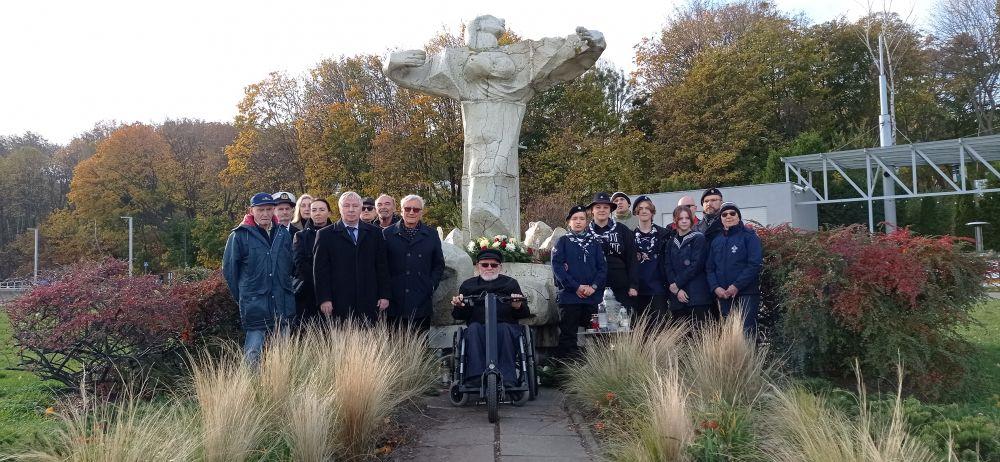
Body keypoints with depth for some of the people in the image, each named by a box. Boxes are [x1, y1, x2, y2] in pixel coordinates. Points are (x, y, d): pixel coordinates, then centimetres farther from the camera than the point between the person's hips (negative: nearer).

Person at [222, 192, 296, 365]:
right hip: (255, 306, -4)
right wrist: (240, 297, 3)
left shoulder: (284, 235, 10)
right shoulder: (239, 236, -3)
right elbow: (229, 269, 1)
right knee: (253, 356, -4)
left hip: (282, 305, 4)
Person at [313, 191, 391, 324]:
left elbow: (382, 266, 10)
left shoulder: (374, 232, 11)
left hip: (369, 303, 2)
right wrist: (324, 299, -6)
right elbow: (320, 270, 1)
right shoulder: (325, 235, 6)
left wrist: (384, 295, 5)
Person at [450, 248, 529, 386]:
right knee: (473, 328, -32)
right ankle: (476, 376, -39)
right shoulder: (468, 285, 21)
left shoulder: (511, 283, 19)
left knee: (503, 329, -34)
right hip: (479, 326, 1)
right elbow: (459, 316, 15)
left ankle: (507, 378, -37)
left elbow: (524, 314, 12)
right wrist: (459, 306, -9)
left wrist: (518, 306, -12)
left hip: (506, 325, -1)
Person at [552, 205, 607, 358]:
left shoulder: (594, 242, 15)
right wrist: (576, 287, -13)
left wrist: (594, 286, -9)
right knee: (568, 336, -3)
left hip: (593, 297, 3)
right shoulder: (562, 242, 6)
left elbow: (603, 267, 8)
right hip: (569, 297, -3)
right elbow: (557, 267, -5)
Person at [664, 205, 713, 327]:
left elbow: (696, 265, -8)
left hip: (697, 296, -4)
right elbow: (668, 267, 7)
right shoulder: (671, 242, 16)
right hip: (677, 297, 4)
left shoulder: (698, 238, 1)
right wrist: (677, 290, -7)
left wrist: (677, 284, -8)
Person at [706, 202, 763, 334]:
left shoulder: (749, 236, 0)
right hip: (723, 295, 5)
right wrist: (715, 287, -6)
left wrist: (737, 286, -16)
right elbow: (710, 268, 12)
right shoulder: (716, 241, 16)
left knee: (746, 332, -11)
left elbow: (755, 264, -11)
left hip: (746, 294, -5)